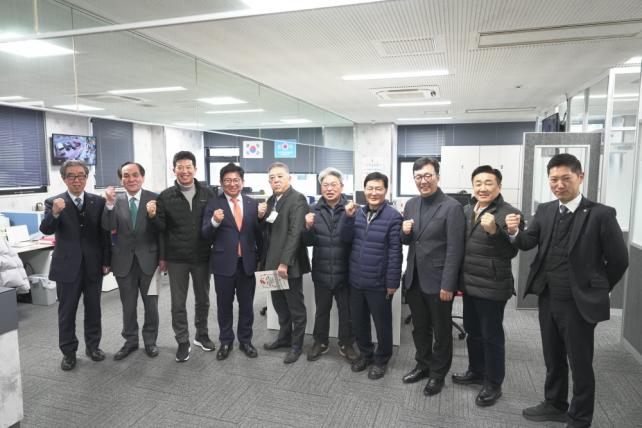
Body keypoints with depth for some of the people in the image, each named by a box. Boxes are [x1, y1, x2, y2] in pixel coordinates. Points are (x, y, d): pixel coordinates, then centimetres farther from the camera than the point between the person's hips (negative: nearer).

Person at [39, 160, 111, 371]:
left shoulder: (98, 201, 0)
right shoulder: (54, 202, -3)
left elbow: (104, 233, 2)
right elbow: (46, 230, -17)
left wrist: (106, 261, 0)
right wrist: (54, 213, -37)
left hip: (93, 265, 2)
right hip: (67, 266, -1)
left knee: (93, 309, 13)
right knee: (66, 312, 9)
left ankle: (92, 345, 29)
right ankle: (68, 352, 23)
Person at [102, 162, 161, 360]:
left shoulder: (154, 198, -6)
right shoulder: (115, 201, 1)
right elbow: (108, 227, -12)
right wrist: (110, 204, -24)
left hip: (148, 259, -2)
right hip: (124, 261, 2)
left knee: (151, 304, 11)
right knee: (128, 305, 15)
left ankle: (150, 341, 29)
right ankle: (130, 341, 32)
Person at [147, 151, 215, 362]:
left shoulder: (207, 193, -2)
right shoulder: (165, 196, -4)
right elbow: (161, 228, -3)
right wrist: (153, 215, -19)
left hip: (202, 257, 1)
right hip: (176, 258, -1)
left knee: (202, 299, 16)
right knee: (178, 303, 8)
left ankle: (201, 335, 36)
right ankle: (183, 342, 24)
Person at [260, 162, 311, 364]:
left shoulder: (297, 199, -13)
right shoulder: (271, 200, 13)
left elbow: (295, 233, -20)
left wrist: (285, 262, -23)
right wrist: (264, 260, 11)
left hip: (289, 264, -8)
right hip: (273, 262, 8)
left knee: (296, 307, 7)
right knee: (279, 304, 19)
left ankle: (296, 344, 22)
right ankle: (284, 337, 36)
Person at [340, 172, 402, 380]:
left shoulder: (393, 217, -13)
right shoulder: (357, 212, 6)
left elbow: (395, 252, -13)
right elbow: (346, 238, 0)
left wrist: (392, 282, -13)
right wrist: (347, 216, -15)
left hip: (379, 283, -5)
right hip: (356, 280, 6)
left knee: (382, 323, 12)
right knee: (358, 321, 19)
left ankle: (381, 359, 32)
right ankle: (365, 353, 39)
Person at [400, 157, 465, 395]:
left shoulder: (452, 207, -13)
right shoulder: (411, 205, 6)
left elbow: (455, 250, -16)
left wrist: (448, 285, -18)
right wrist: (405, 232, -9)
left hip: (438, 282, -5)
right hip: (414, 279, 6)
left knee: (441, 331, 13)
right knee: (419, 328, 20)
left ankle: (438, 374, 31)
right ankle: (423, 365, 39)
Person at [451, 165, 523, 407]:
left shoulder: (509, 213, -13)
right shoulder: (466, 211, 7)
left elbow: (511, 252, -19)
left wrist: (494, 230, -32)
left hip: (492, 287, -7)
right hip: (469, 284, 7)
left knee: (491, 336, 7)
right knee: (472, 332, 20)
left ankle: (493, 384, 23)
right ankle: (476, 371, 39)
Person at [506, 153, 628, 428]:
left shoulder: (601, 214, -13)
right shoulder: (544, 211, 2)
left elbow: (619, 260, -7)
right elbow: (528, 243, -7)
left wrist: (597, 291, 2)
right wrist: (514, 232, -28)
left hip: (579, 303, -4)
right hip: (547, 299, 5)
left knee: (580, 364, 11)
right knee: (553, 359, 20)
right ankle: (555, 405, 41)